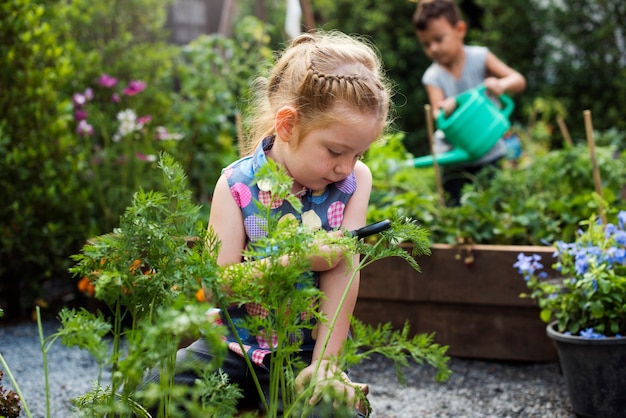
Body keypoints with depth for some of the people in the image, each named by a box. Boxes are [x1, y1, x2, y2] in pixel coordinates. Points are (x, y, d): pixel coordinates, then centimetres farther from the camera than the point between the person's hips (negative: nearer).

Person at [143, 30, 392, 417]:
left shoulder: (354, 180, -5)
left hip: (306, 351, 0)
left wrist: (324, 361, -19)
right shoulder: (238, 184, -9)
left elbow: (343, 270, -12)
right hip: (236, 349, 0)